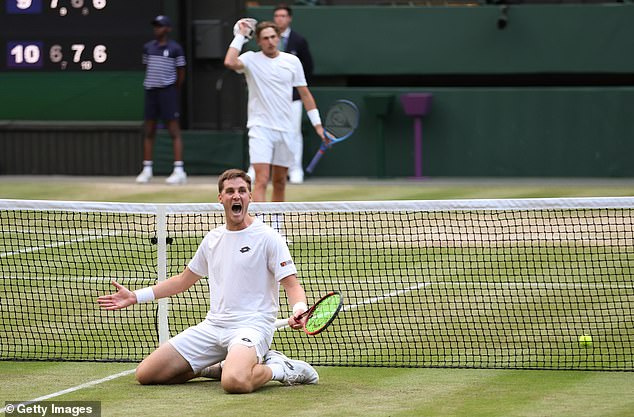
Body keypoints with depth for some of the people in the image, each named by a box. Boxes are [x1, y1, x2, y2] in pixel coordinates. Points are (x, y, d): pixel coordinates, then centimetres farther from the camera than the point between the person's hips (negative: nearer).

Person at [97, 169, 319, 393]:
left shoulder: (267, 237, -3)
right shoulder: (213, 239, 16)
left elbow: (292, 284, -7)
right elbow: (183, 280, 28)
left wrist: (299, 309, -30)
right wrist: (135, 296, 23)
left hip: (250, 325, -7)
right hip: (213, 325, 7)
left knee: (235, 382, -40)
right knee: (145, 374, -3)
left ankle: (278, 367, -6)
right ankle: (222, 366, 11)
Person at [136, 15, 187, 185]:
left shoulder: (175, 48, -2)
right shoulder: (148, 47, 11)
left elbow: (181, 73, 3)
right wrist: (150, 85, 12)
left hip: (168, 91, -5)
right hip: (151, 91, 5)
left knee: (174, 131, -7)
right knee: (149, 131, 7)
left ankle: (179, 170, -9)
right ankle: (147, 170, 12)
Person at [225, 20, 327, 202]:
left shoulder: (292, 61, 6)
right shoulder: (251, 59, -2)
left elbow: (305, 94, 11)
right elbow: (230, 62, -24)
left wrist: (318, 125, 8)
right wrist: (241, 35, -14)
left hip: (285, 131, 4)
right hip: (261, 129, -4)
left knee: (280, 183, 11)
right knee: (262, 180, -15)